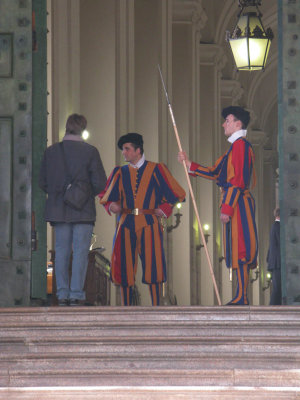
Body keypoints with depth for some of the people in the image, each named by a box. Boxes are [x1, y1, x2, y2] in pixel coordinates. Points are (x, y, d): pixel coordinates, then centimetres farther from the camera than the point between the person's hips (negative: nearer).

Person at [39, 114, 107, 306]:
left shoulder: (51, 151, 2)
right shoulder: (90, 151, -8)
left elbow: (43, 182, 6)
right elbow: (100, 183, -8)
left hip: (59, 209, 3)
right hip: (83, 210, -3)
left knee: (62, 250, 8)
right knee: (81, 251, 0)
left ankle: (63, 294, 7)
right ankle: (76, 294, -3)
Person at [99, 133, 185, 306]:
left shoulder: (156, 170, 4)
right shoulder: (120, 173, 13)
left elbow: (177, 193, 8)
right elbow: (106, 196, 16)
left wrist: (164, 209, -4)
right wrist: (111, 205, -5)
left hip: (149, 224, -3)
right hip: (126, 225, 3)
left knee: (152, 265, -9)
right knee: (125, 267, 1)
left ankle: (156, 307, -4)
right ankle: (127, 308, 8)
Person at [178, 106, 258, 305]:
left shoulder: (240, 145, -12)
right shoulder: (235, 147, 21)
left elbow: (238, 180, -19)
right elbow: (214, 173, 23)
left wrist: (227, 207, -21)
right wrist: (189, 164, 21)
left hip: (237, 203, -10)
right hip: (236, 202, 10)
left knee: (239, 248, -11)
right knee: (239, 250, 8)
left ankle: (242, 298, -14)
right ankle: (241, 297, 9)